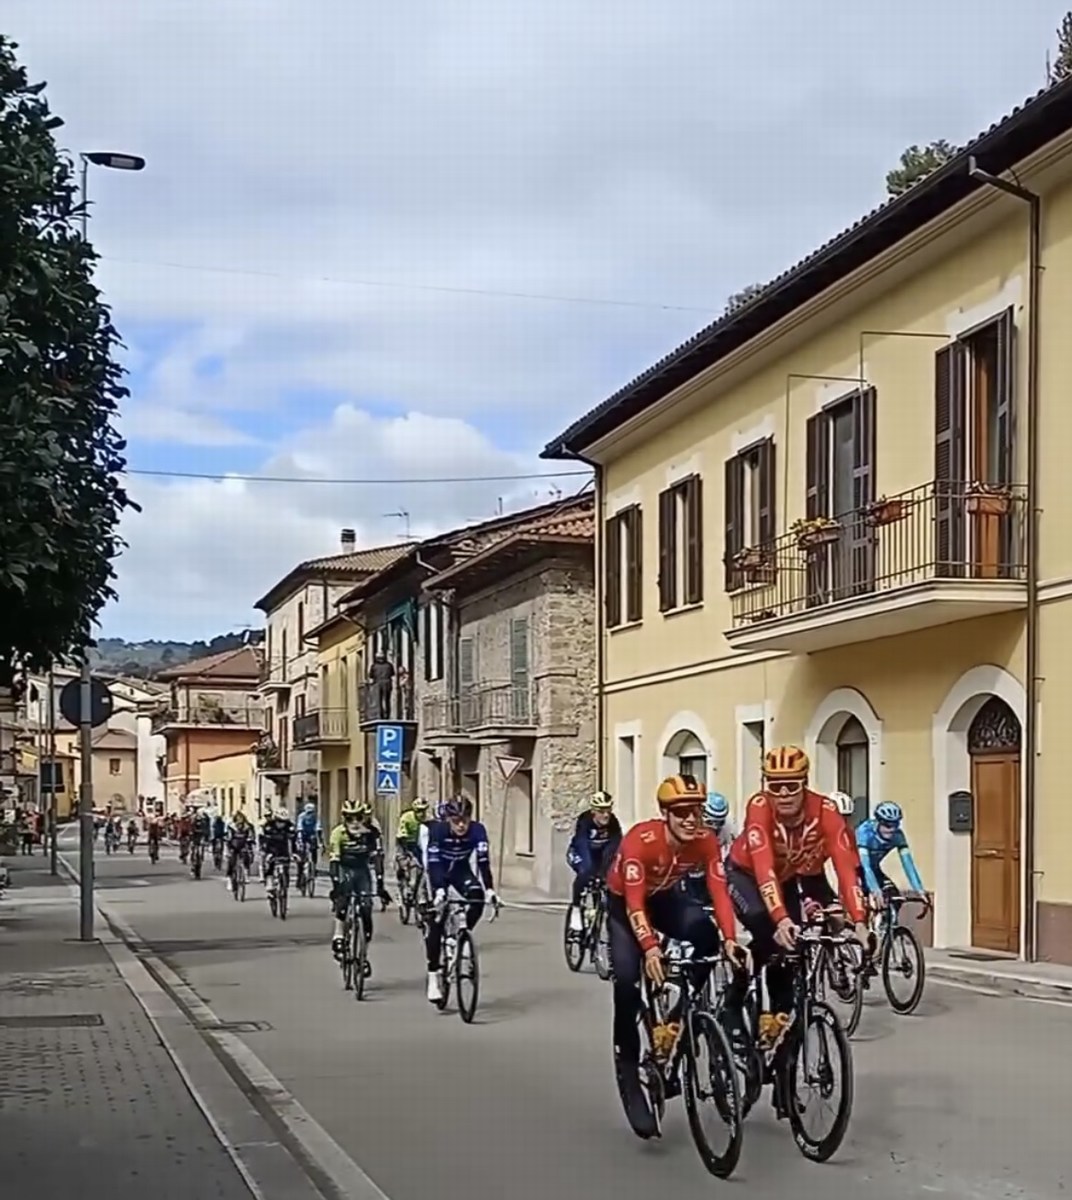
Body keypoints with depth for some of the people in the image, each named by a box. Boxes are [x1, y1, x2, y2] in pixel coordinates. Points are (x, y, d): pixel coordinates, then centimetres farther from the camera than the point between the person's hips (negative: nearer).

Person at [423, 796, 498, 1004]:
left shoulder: (477, 830, -26)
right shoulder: (438, 830, -30)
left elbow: (483, 861, -31)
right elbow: (433, 863, -35)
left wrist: (489, 889, -43)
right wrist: (438, 891, -49)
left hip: (461, 870, 2)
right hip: (439, 871, -2)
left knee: (477, 897, -28)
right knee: (436, 918, -12)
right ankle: (433, 975, -7)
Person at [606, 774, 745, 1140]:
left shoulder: (706, 840, -23)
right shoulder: (641, 840, -35)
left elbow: (719, 891, -25)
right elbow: (634, 904, -36)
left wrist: (729, 939, -38)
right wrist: (650, 948, -47)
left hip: (665, 897, 3)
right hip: (623, 903, -3)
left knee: (708, 938, -27)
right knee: (628, 980, -21)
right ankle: (627, 1068, -8)